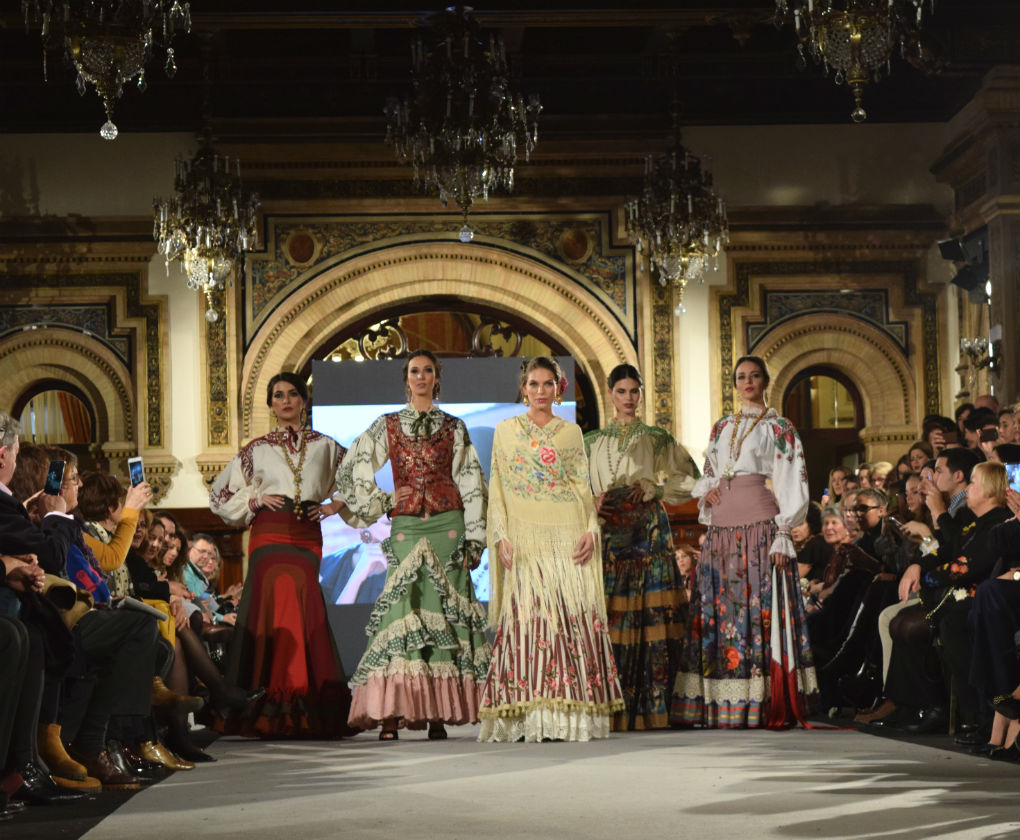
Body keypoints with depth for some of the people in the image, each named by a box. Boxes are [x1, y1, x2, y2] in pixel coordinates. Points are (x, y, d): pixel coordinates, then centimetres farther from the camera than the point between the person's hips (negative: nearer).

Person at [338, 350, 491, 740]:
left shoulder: (454, 428, 10)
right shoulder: (387, 426, 10)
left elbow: (472, 485, 7)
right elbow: (350, 473, 13)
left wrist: (475, 539, 1)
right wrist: (379, 504, 3)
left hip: (448, 528, 0)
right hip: (406, 529, 0)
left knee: (444, 612, -5)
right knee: (401, 608, -12)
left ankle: (438, 714, -3)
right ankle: (389, 715, -15)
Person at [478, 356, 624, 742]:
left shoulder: (571, 433, 13)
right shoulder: (506, 431, 12)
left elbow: (584, 487, 9)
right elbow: (497, 490, 9)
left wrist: (591, 530, -5)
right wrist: (501, 536, -3)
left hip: (568, 537, 1)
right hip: (526, 541, -1)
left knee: (574, 616, -7)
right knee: (527, 615, -9)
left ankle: (571, 716, -5)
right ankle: (529, 719, -8)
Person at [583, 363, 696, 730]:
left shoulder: (657, 439, 12)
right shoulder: (592, 442, 16)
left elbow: (685, 478, 7)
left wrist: (649, 488, -3)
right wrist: (592, 502, -5)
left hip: (649, 531, -1)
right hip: (609, 532, 1)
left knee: (651, 614, -9)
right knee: (609, 615, -7)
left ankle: (651, 708, -7)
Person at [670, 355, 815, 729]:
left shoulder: (778, 428, 5)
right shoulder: (722, 428, 20)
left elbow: (790, 485, -1)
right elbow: (705, 475, 26)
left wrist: (782, 534, -10)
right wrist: (706, 491, 2)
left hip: (759, 523, -5)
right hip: (722, 527, 5)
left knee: (762, 609, -9)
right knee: (719, 611, 1)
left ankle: (765, 704, -8)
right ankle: (723, 702, 4)